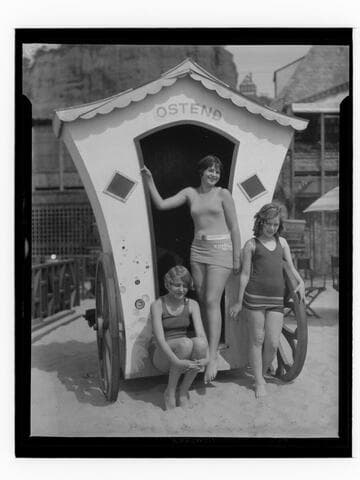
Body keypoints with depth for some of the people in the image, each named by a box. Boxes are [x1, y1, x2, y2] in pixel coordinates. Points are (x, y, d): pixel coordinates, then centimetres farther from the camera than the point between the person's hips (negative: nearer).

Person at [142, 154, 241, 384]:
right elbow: (161, 204, 7)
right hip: (198, 249, 4)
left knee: (212, 301, -11)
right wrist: (150, 181, 1)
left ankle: (213, 356, -9)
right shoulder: (190, 193, 10)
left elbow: (234, 228, 0)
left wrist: (237, 258, -2)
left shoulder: (223, 194, 0)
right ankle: (208, 346, 15)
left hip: (220, 249, -4)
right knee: (202, 301, 5)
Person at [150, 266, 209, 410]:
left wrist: (206, 358, -30)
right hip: (163, 357, -3)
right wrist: (177, 362, -34)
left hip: (188, 357, 3)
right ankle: (170, 392, -15)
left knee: (200, 342, -32)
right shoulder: (157, 305, -9)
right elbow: (159, 339, -20)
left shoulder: (192, 305, 2)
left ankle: (184, 392, -12)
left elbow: (201, 333, -11)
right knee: (185, 343, -35)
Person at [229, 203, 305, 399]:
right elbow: (245, 274, 3)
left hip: (277, 298, 3)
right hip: (255, 296, -3)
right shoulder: (252, 244, 3)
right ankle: (259, 382, 18)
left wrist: (300, 282, 2)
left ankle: (263, 373, 26)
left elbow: (290, 267, 22)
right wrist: (239, 302, 3)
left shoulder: (282, 242, 15)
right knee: (257, 340, 5)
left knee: (273, 343, 0)